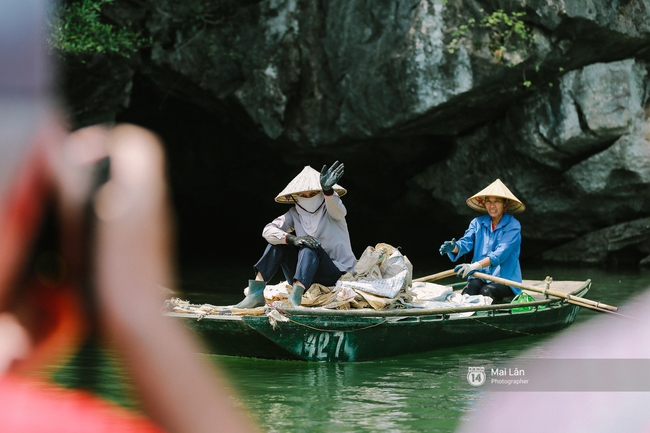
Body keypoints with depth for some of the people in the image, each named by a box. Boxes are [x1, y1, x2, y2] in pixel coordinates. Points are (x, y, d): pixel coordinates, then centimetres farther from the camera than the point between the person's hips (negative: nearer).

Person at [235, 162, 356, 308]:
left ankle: (295, 297, -47)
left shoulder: (329, 211, -5)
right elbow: (268, 230, -10)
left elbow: (337, 209, -32)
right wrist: (292, 239, -29)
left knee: (310, 247, -30)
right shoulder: (295, 214, 3)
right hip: (306, 278, 4)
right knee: (279, 241, -12)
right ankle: (256, 293, -21)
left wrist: (328, 190, -54)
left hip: (337, 273, -4)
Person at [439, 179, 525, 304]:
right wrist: (454, 247, -29)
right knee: (469, 290, -31)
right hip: (480, 277, 3)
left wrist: (475, 265, -35)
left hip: (505, 279, -3)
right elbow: (466, 242, -2)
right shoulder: (477, 223, 13)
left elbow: (500, 254, -19)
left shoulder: (513, 226, -4)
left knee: (486, 291, -35)